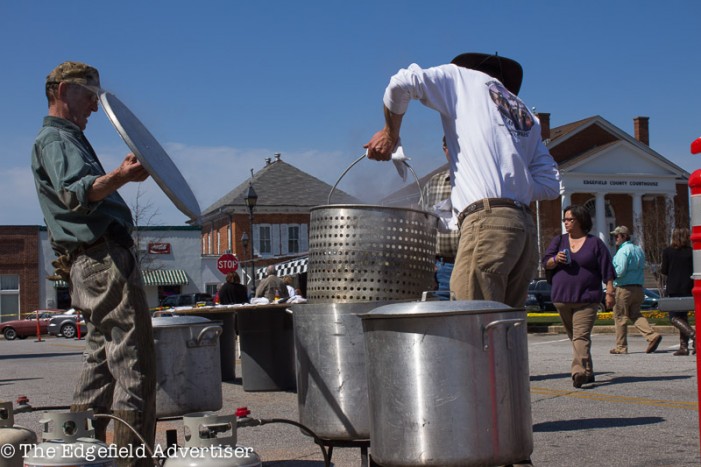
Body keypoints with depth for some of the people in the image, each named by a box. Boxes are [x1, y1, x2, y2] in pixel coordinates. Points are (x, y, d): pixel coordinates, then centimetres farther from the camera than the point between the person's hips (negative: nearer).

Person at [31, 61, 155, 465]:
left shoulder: (70, 139, 26)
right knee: (134, 362, -12)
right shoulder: (54, 139, -6)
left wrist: (124, 174, 43)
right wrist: (118, 177, -43)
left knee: (103, 362, 13)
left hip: (94, 262, 11)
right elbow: (75, 194, -27)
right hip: (104, 260, -11)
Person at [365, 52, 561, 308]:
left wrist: (390, 133, 15)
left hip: (487, 221, -7)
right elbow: (550, 185, 19)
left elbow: (402, 83, 1)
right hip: (526, 226, 7)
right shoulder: (527, 116, 29)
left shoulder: (464, 78, 15)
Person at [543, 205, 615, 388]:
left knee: (581, 336, -17)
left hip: (587, 299, -5)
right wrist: (556, 259, -12)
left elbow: (607, 270, 1)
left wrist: (609, 292, -6)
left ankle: (579, 371, -30)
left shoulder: (595, 243, 3)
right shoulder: (559, 241, 14)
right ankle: (587, 372, 19)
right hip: (562, 298, 5)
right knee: (574, 337, 10)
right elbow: (545, 262, 9)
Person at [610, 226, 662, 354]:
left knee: (620, 317, 2)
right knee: (635, 315, 14)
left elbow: (620, 271, -20)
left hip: (624, 288, -8)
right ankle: (652, 336, -5)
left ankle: (621, 347, 6)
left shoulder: (623, 251, -12)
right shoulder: (639, 250, 14)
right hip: (638, 288, 8)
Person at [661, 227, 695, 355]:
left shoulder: (667, 251, -3)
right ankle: (684, 346, 6)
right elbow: (696, 271, 3)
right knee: (683, 316, 13)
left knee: (674, 317, -1)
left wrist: (661, 268, 18)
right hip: (688, 288, 4)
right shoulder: (692, 252, 3)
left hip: (674, 289, -4)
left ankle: (694, 335, -24)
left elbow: (664, 270, -3)